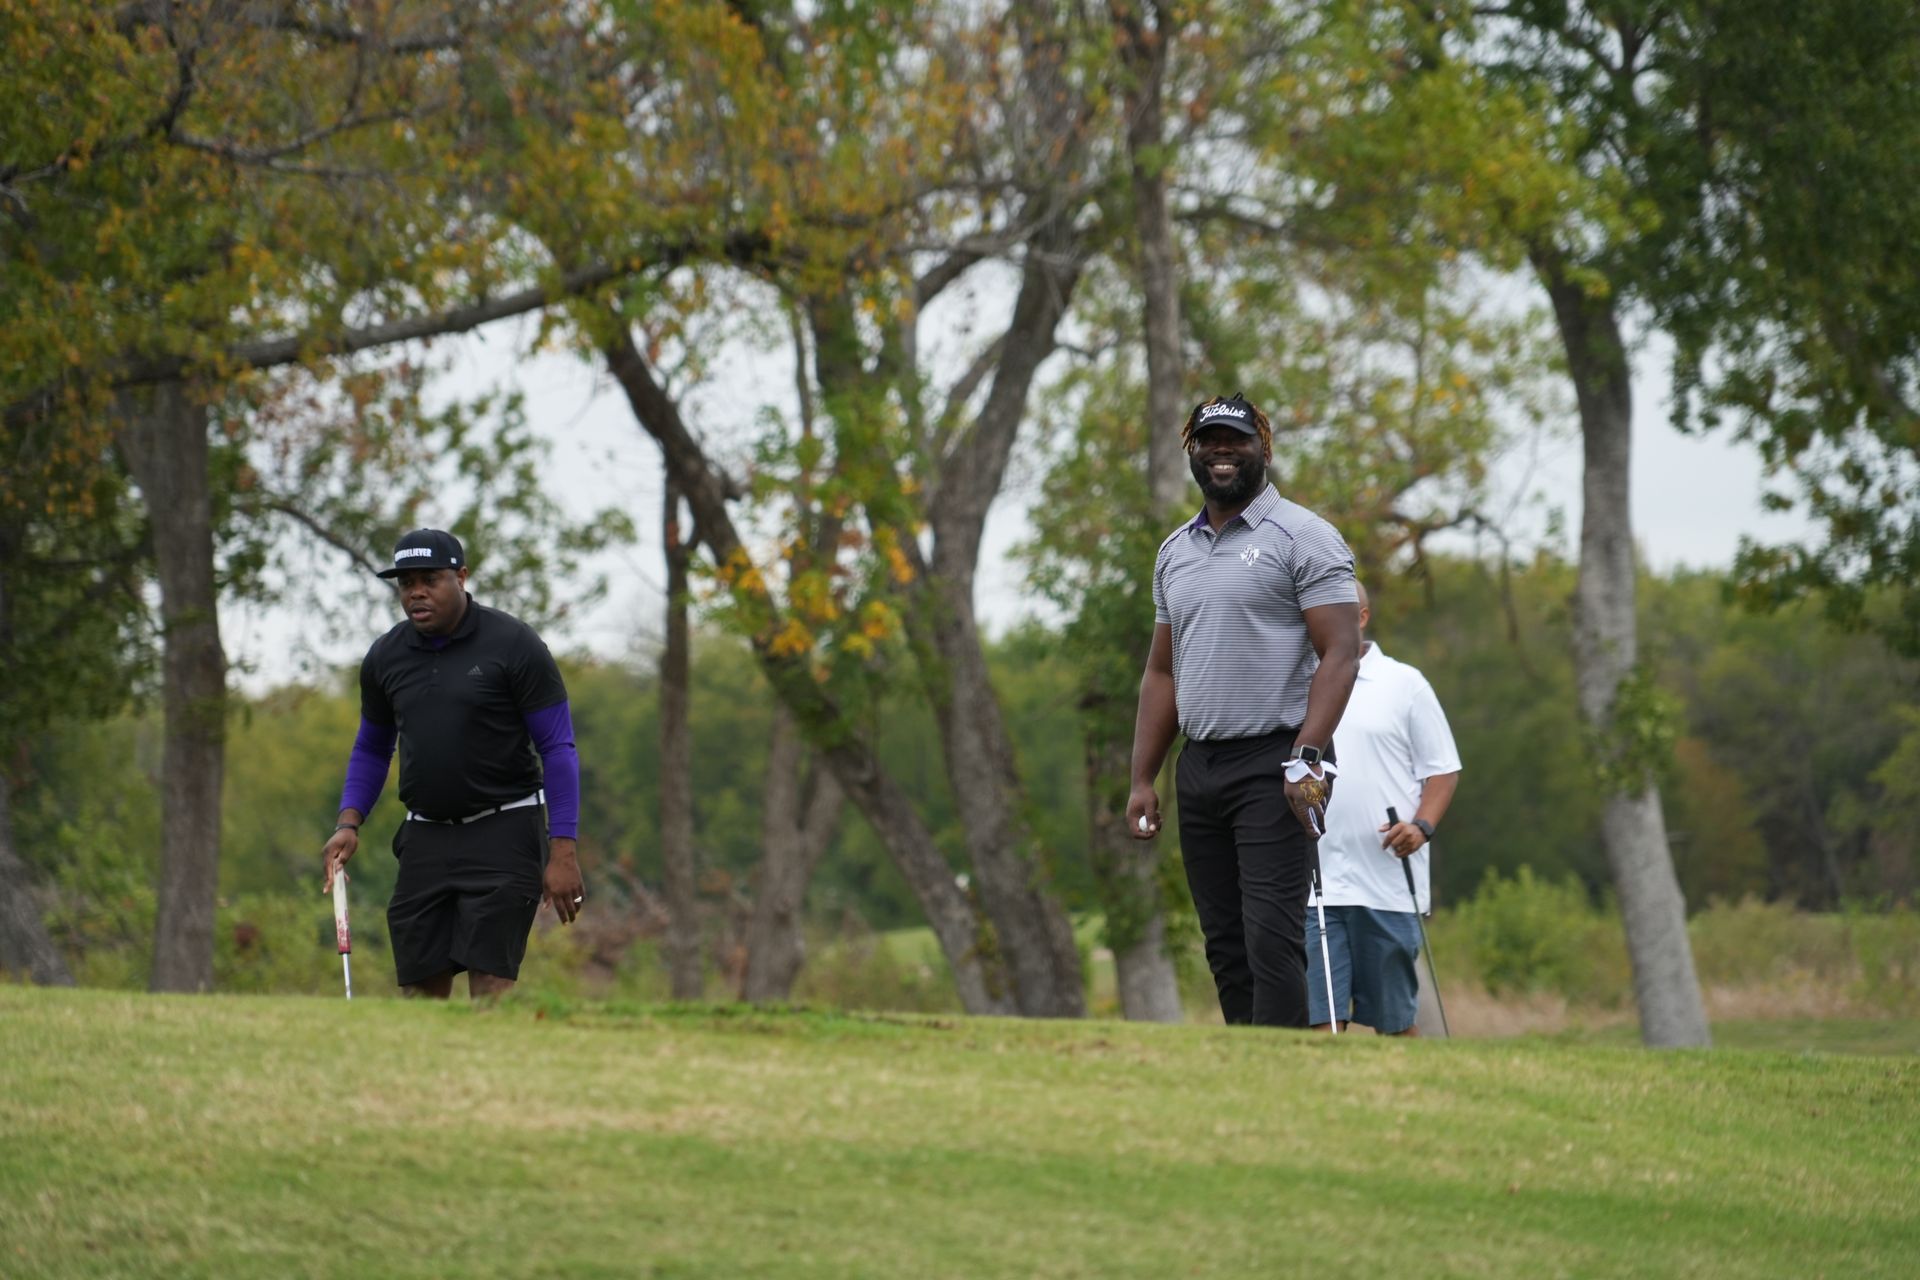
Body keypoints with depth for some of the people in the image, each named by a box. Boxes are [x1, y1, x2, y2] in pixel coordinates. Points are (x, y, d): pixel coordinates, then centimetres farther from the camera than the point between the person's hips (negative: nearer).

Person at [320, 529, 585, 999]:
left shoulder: (513, 645, -8)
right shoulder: (385, 657, 6)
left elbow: (558, 748, -7)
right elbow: (371, 749, 21)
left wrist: (562, 851, -14)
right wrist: (349, 822, 4)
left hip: (503, 834, -5)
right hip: (425, 836, 5)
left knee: (490, 981, -14)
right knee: (420, 987, 2)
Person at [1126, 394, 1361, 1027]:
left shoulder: (1301, 536, -2)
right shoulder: (1175, 551, 19)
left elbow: (1339, 653, -10)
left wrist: (1307, 759, -21)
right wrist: (1142, 779, 14)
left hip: (1273, 764, -7)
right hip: (1199, 764, 7)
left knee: (1271, 937, -15)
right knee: (1224, 942, 5)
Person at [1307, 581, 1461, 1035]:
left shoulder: (1404, 684, 4)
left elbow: (1442, 769, 4)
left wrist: (1422, 825, -12)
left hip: (1389, 883, -2)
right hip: (1314, 884, 2)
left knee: (1394, 1022, 4)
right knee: (1319, 1019, -7)